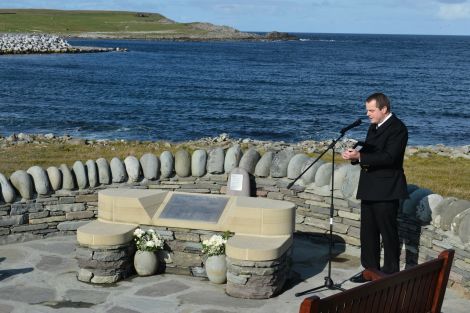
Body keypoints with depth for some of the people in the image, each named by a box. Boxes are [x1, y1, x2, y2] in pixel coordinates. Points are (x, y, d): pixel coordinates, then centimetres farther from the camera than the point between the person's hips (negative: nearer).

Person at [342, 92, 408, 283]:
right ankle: (371, 269, 24)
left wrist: (359, 156, -26)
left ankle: (391, 274, 9)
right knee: (368, 232, 14)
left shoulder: (397, 128, -13)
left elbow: (389, 157, -23)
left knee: (388, 233, 0)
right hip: (369, 189, 9)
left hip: (386, 191, -9)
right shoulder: (373, 127, 16)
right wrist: (355, 154, -1)